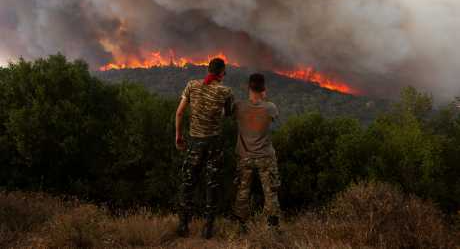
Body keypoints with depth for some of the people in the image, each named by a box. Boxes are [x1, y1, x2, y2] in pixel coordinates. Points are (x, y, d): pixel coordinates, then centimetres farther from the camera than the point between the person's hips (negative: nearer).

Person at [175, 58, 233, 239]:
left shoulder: (192, 85, -4)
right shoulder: (226, 91, -9)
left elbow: (179, 112, -2)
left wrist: (178, 134, 9)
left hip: (195, 141, 1)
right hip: (214, 141, -1)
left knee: (188, 182, 12)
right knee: (212, 184, 9)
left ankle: (183, 225, 13)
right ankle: (208, 227, 10)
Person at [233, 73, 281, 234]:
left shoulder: (239, 107, -14)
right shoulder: (270, 108, -15)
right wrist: (264, 100, 8)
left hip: (245, 157, 1)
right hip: (265, 157, -1)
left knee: (243, 192, 14)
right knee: (270, 192, 9)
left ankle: (241, 225, 22)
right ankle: (274, 226, 14)